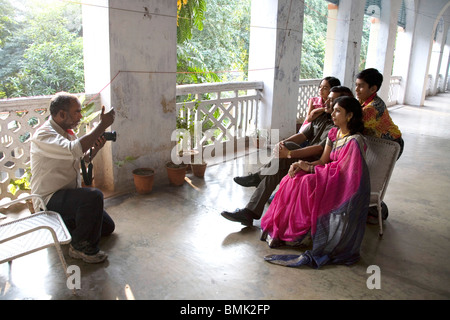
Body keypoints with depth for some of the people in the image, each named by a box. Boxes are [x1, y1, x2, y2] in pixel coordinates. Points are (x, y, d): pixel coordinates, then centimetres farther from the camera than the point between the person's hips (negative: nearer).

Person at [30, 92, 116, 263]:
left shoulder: (67, 131, 8)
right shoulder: (43, 135, -22)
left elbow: (82, 158, 15)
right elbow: (74, 150, -40)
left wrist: (95, 149, -8)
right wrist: (102, 125, -32)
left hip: (68, 194, 9)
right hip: (49, 201, -9)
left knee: (108, 227, 9)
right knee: (93, 196, -35)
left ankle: (68, 223, 25)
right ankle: (81, 246, -16)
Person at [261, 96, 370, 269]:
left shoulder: (354, 141, -18)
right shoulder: (334, 133, 8)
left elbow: (340, 170, -21)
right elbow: (323, 161, 6)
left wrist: (309, 167, -16)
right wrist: (300, 165, -11)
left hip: (344, 188, -8)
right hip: (331, 181, 8)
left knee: (306, 183, -29)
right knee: (293, 179, -13)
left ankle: (293, 235, -15)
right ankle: (279, 230, -12)